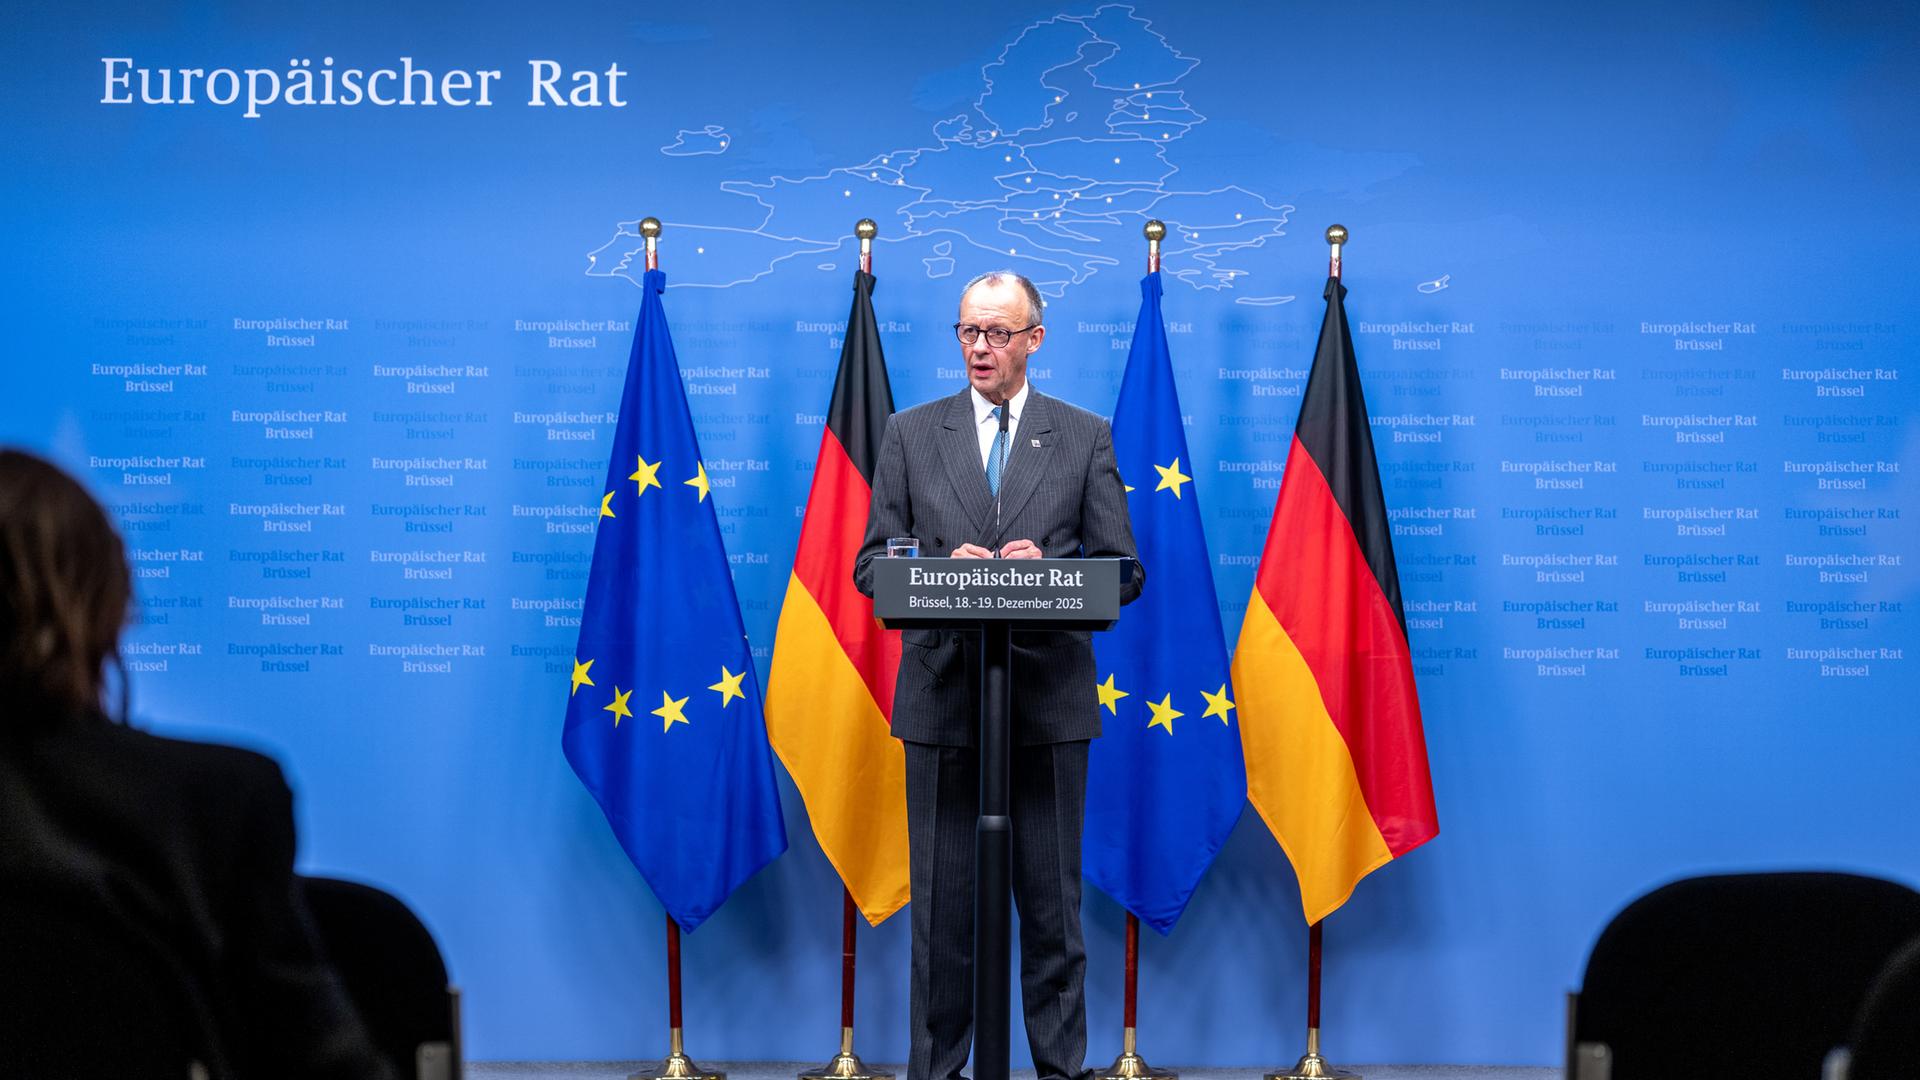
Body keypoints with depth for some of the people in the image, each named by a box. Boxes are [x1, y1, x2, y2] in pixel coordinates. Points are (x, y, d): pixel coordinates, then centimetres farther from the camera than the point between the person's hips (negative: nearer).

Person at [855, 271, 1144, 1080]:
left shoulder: (1085, 437, 6)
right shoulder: (911, 434, 8)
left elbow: (1123, 572, 3)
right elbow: (872, 565, 4)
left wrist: (1048, 571, -16)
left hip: (1049, 700, 0)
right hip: (941, 699, 1)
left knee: (1052, 901, 5)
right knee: (941, 900, 5)